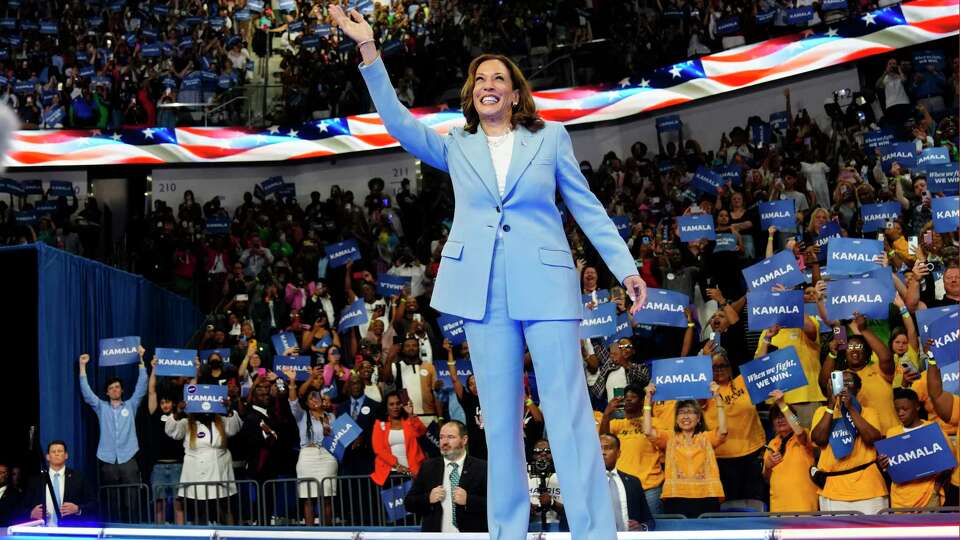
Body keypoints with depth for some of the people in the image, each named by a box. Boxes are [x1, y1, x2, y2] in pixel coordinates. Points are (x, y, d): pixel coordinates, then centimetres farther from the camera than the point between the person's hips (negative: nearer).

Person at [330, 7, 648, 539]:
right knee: (500, 419, 5)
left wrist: (626, 267, 4)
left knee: (569, 414, -6)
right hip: (483, 291, 2)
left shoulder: (550, 137, 11)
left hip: (546, 284, -2)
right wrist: (369, 50, -7)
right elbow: (398, 120, 2)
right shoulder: (456, 147, 15)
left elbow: (587, 208, 11)